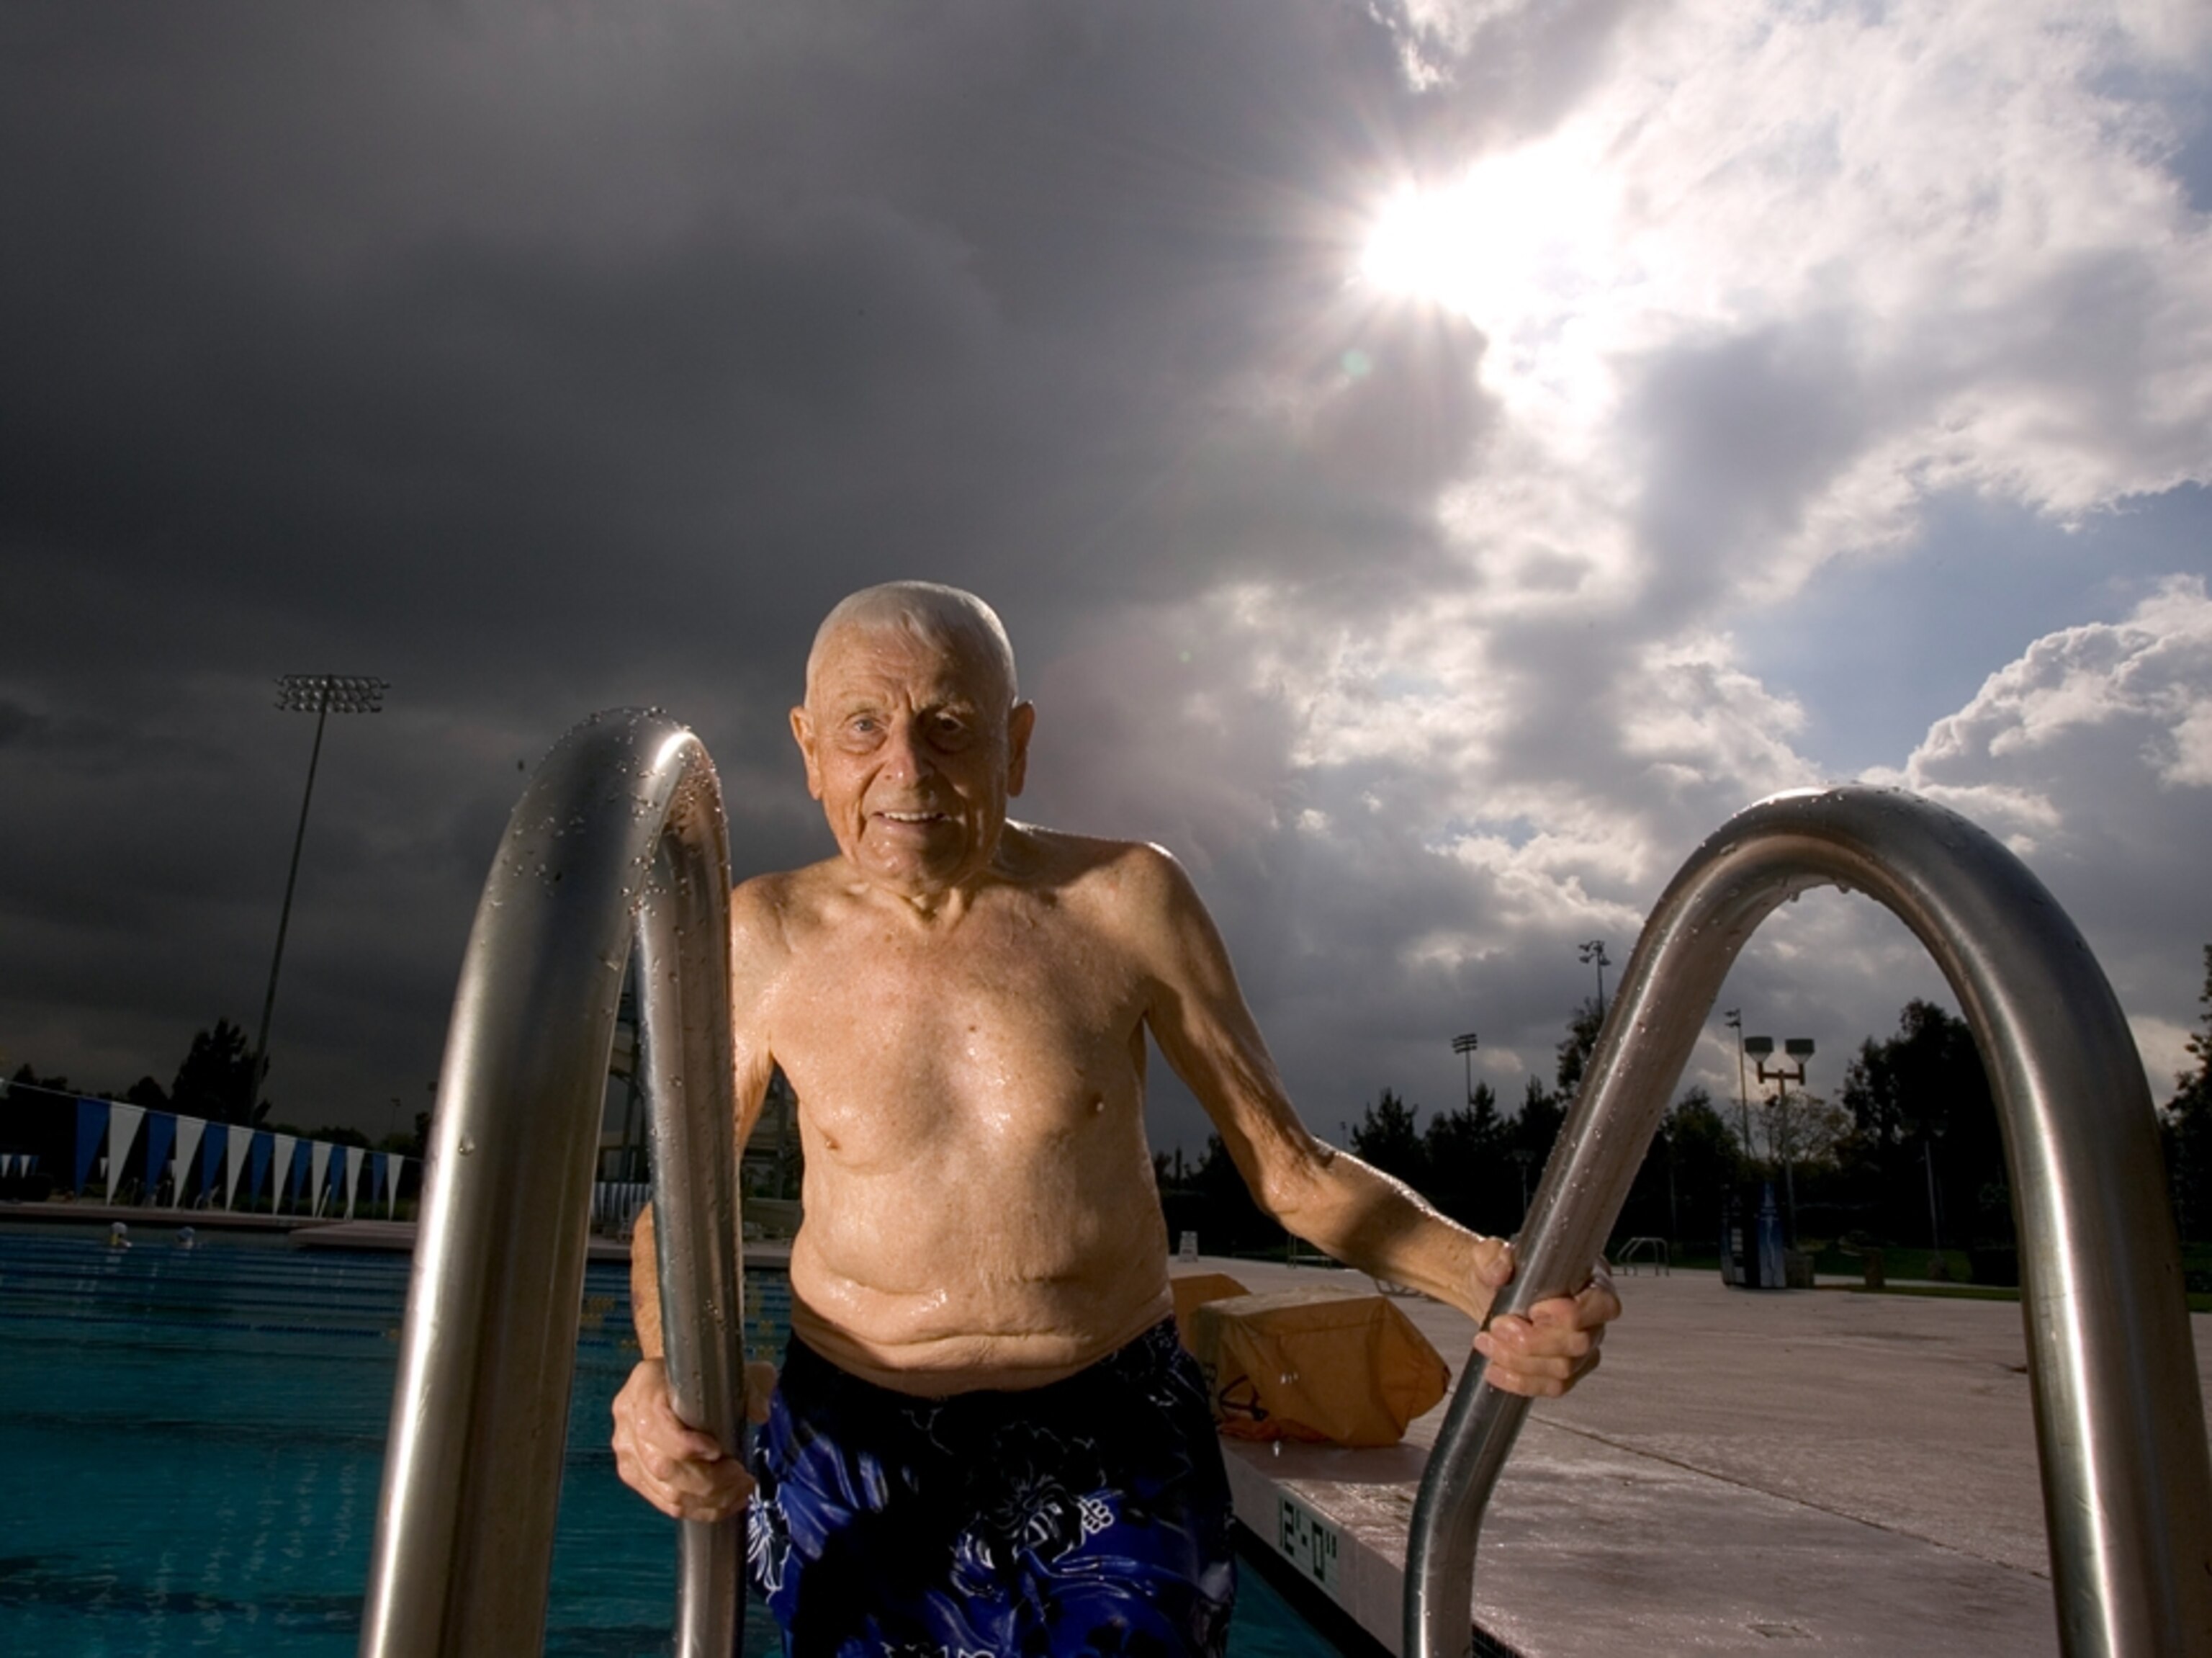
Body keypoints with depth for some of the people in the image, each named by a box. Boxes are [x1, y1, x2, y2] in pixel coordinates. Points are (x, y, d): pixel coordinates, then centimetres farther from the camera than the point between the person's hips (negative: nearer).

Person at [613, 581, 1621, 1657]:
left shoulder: (1127, 901, -10)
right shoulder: (764, 939, -9)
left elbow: (1291, 1169, -4)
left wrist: (1487, 1279, -20)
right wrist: (660, 1371, -19)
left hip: (1113, 1457, 0)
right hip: (854, 1457, 1)